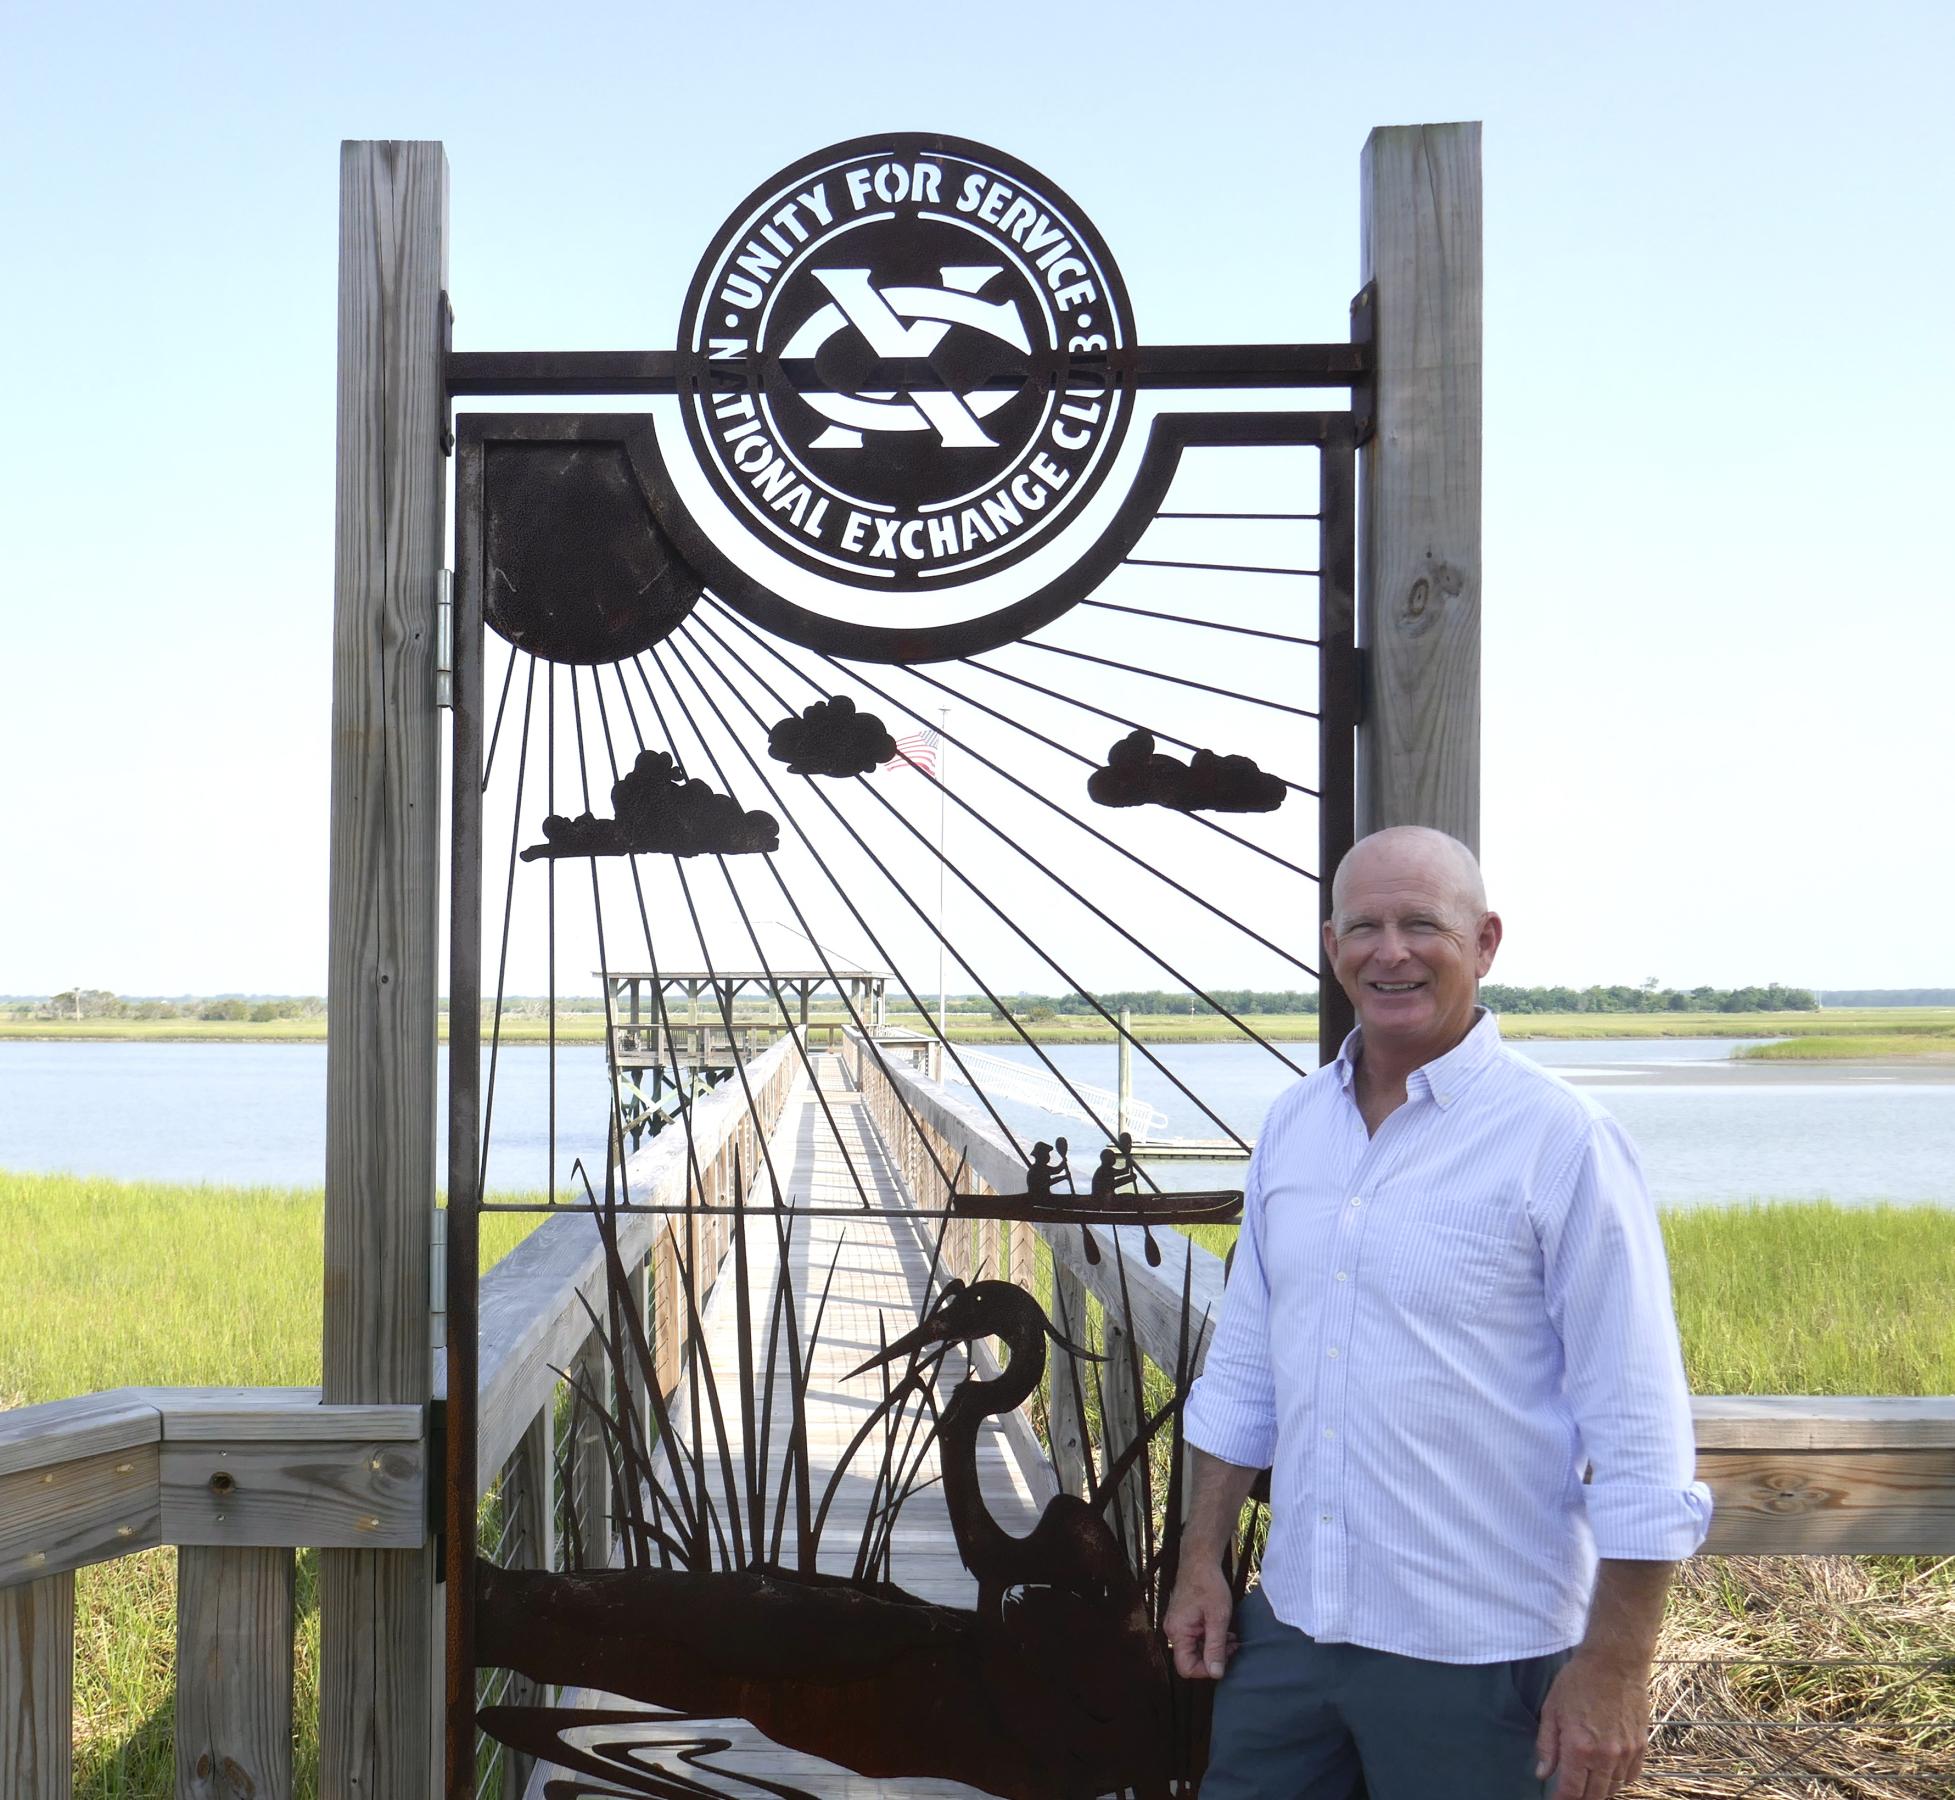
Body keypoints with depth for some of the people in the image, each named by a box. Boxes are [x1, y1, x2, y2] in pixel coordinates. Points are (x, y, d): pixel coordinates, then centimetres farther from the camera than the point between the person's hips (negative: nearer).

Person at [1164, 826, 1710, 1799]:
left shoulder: (1560, 1142, -13)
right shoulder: (1291, 1125, 6)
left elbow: (1638, 1428, -13)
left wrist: (1612, 1669, -14)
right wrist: (1202, 1558, 13)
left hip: (1476, 1660, -5)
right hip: (1290, 1625, 6)